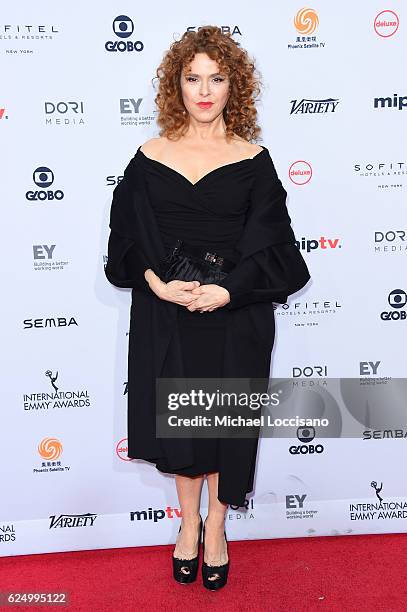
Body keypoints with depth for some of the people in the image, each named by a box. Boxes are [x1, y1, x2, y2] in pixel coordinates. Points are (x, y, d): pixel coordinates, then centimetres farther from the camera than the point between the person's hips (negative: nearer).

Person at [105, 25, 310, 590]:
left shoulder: (253, 161, -1)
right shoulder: (150, 157, 2)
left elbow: (268, 245, -5)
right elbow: (129, 238, -1)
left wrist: (226, 291, -19)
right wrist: (160, 284, -17)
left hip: (234, 314, -1)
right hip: (165, 312, 1)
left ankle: (216, 528, 31)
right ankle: (189, 521, 34)